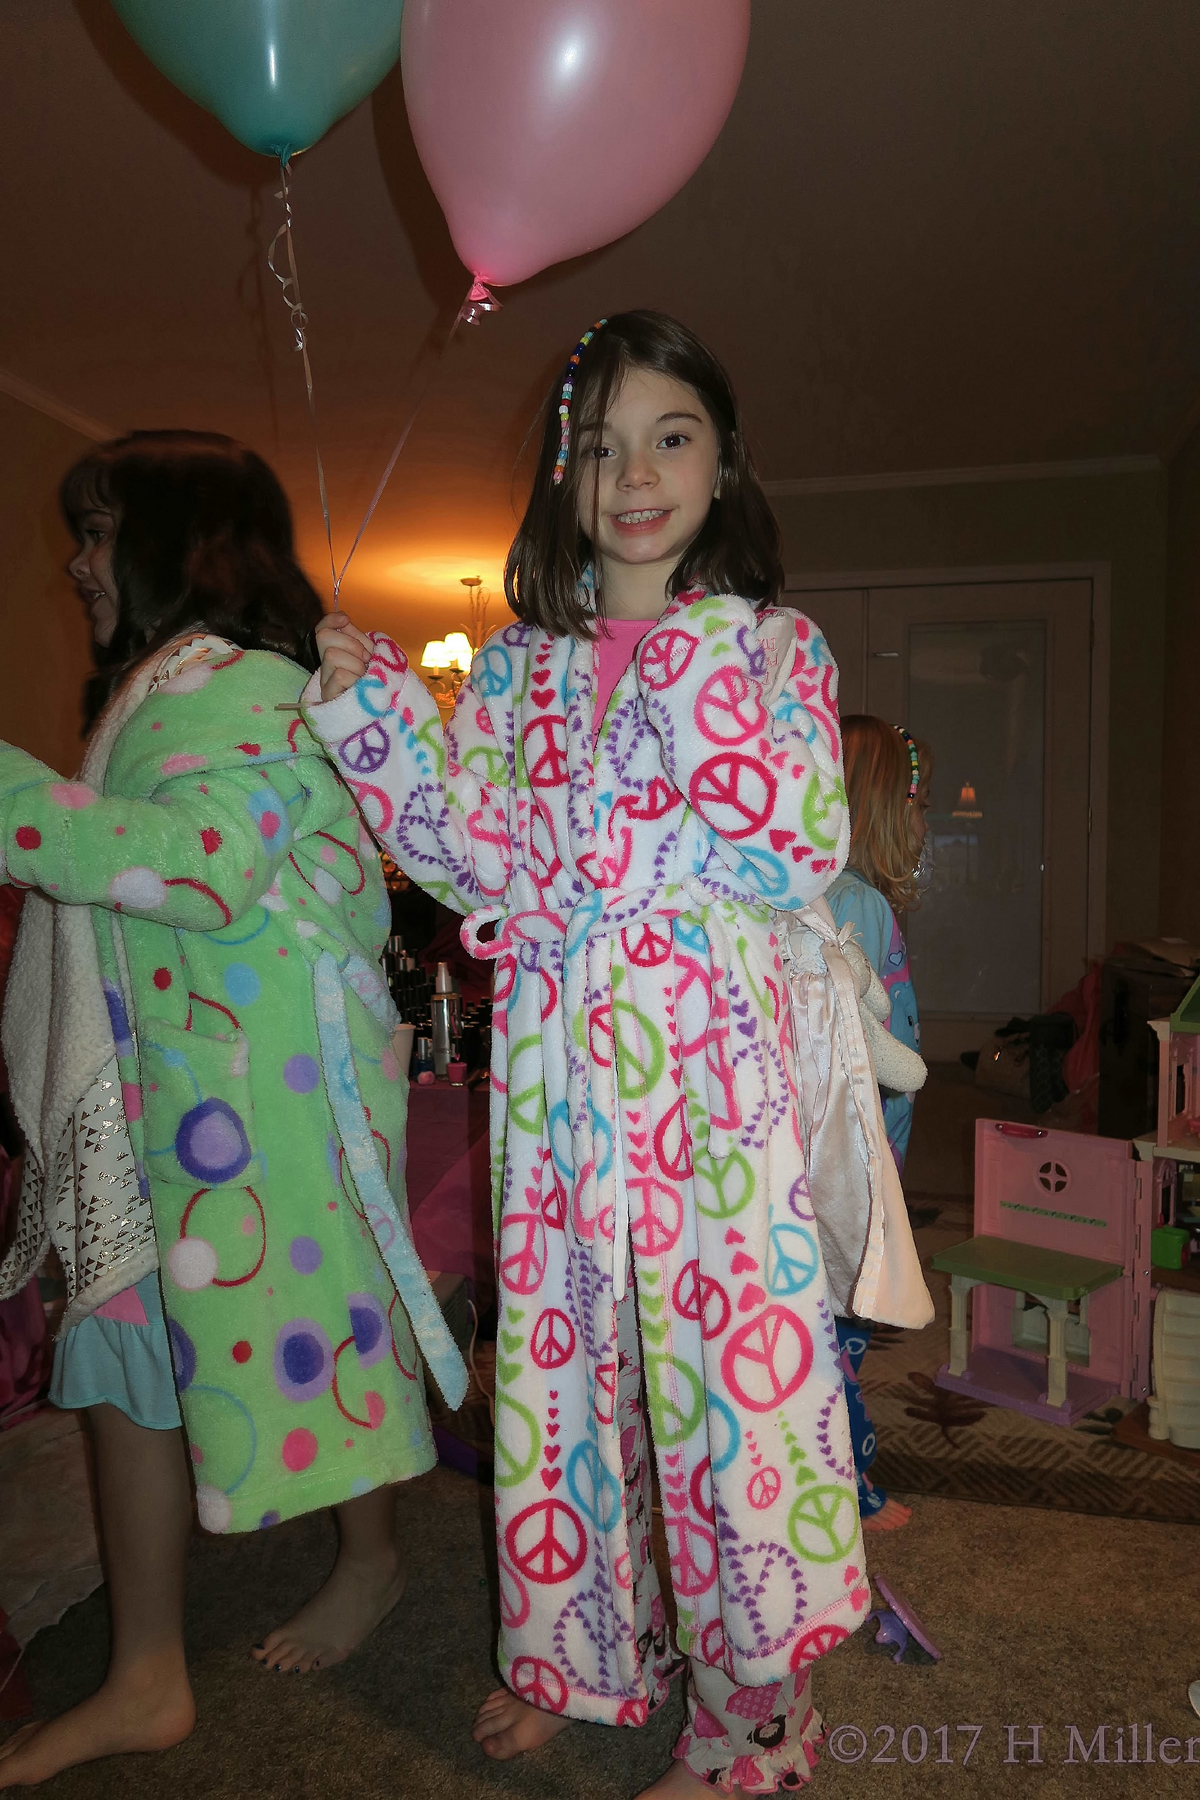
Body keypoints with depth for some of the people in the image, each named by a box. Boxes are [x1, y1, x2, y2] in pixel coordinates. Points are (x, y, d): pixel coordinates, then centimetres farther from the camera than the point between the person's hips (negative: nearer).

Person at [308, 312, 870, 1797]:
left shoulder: (770, 642, 2)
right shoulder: (515, 662, 11)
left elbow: (806, 851, -7)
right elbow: (472, 858, 4)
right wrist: (369, 710, -4)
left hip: (709, 1064, -3)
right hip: (554, 1063, 4)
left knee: (725, 1344, 2)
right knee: (561, 1347, 13)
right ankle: (585, 1648, 37)